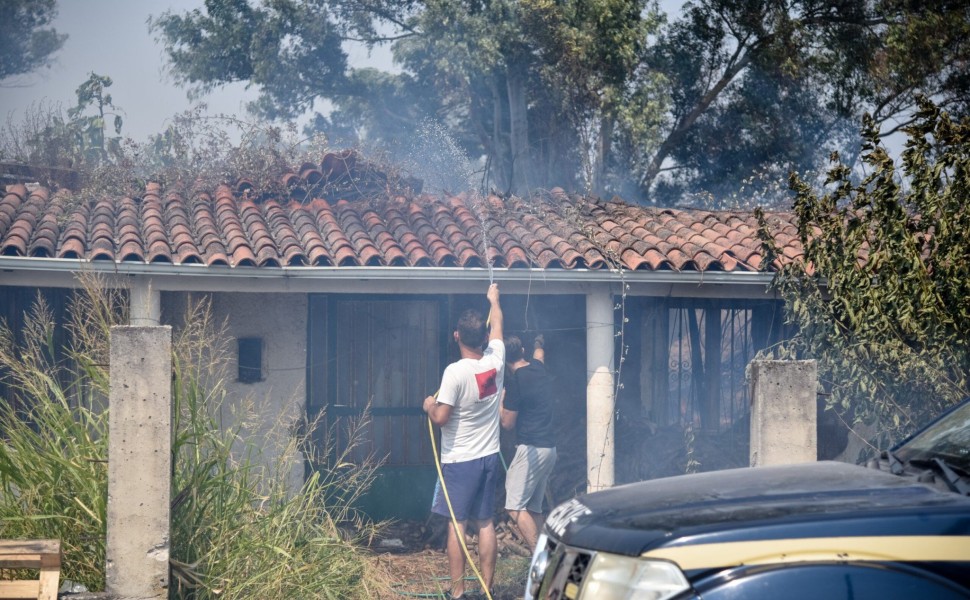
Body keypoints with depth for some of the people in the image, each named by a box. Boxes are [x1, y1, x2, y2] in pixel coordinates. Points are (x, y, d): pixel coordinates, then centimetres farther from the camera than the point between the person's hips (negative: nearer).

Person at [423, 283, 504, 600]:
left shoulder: (455, 372, -18)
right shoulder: (495, 362, -1)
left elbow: (441, 417, -18)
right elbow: (497, 327, 20)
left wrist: (429, 405, 4)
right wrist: (494, 299, 37)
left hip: (460, 460, -6)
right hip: (490, 456, 6)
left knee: (456, 525, -2)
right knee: (485, 523, 10)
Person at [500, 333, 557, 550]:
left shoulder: (515, 381, -13)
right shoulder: (539, 369, 11)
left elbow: (507, 423, -7)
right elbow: (539, 352, 38)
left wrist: (500, 400, 9)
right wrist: (539, 343, 60)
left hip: (531, 449, -9)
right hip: (549, 448, 9)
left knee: (515, 507, -11)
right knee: (534, 508, 12)